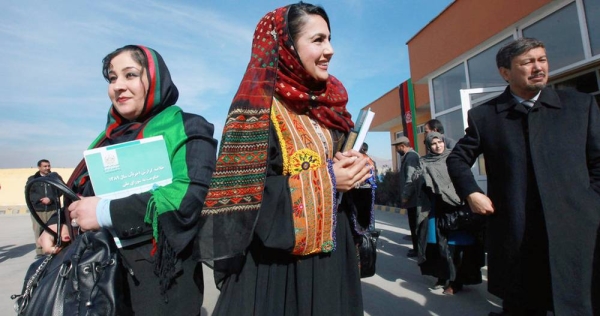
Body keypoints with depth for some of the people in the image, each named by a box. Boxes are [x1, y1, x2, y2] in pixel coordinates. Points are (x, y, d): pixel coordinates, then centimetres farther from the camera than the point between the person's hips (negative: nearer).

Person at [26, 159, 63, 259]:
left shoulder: (55, 177, 11)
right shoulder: (32, 179, 12)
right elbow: (29, 193, 1)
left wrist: (50, 199, -6)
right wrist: (41, 199, -14)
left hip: (53, 209, -1)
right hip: (37, 210, 1)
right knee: (39, 232, -2)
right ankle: (40, 252, 6)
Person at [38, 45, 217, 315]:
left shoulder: (187, 129, -8)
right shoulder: (111, 136, 13)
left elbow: (194, 195, -23)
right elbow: (81, 190, 18)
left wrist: (107, 212, -20)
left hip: (158, 274, -6)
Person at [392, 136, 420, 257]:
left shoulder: (411, 157, -15)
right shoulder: (410, 156, 16)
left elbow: (411, 178, -22)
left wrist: (405, 195, -18)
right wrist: (406, 195, 19)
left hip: (412, 198, -10)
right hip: (413, 197, 10)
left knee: (414, 225, -1)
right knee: (415, 224, 15)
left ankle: (417, 249, 8)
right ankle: (417, 247, 23)